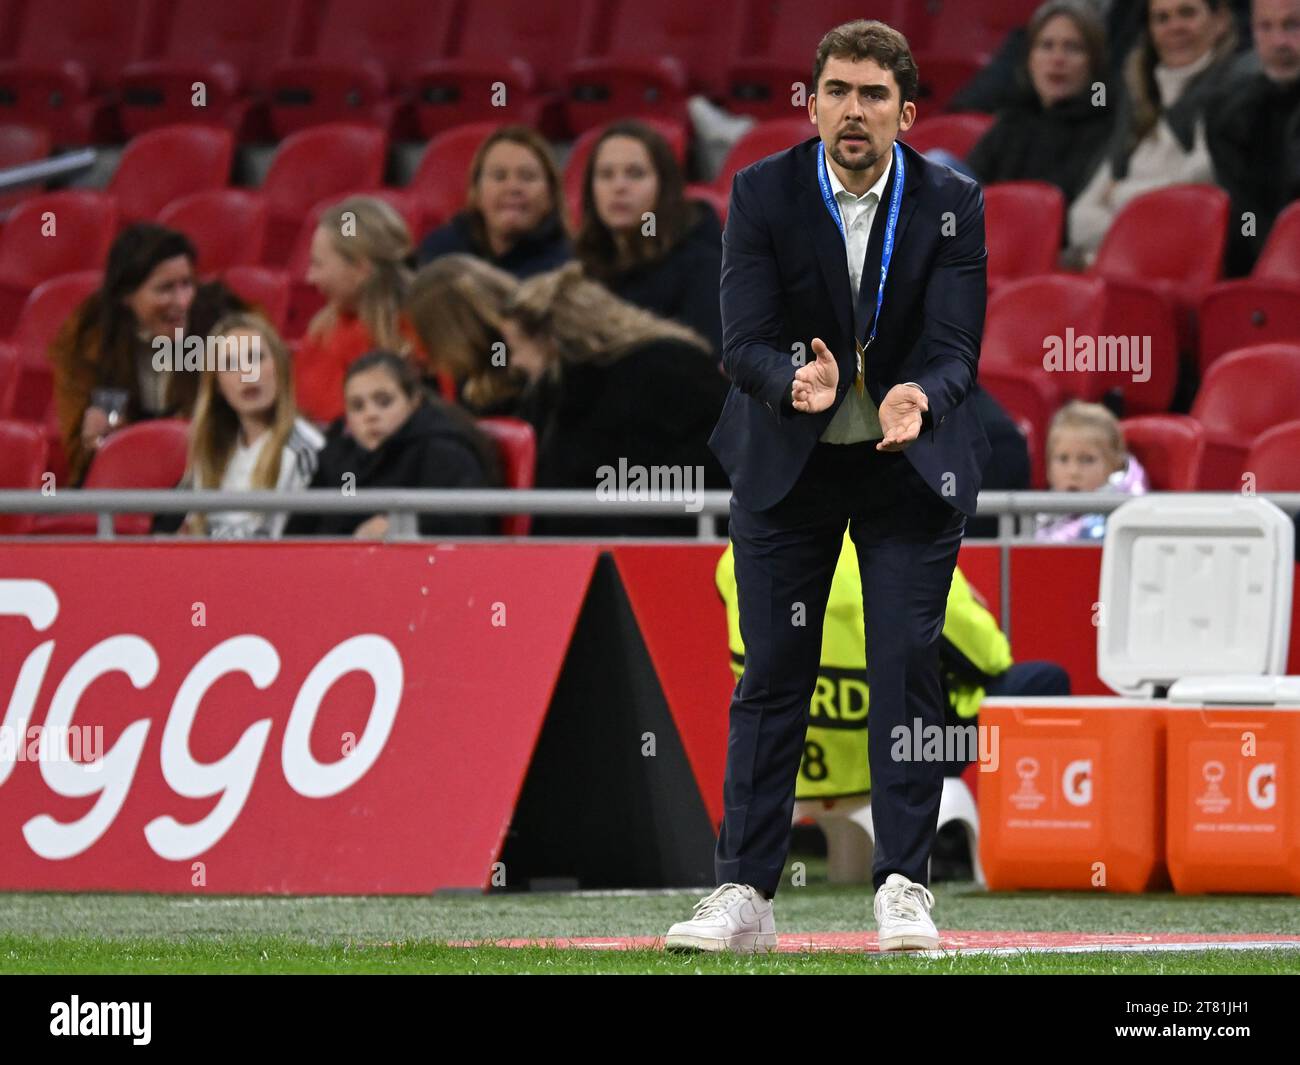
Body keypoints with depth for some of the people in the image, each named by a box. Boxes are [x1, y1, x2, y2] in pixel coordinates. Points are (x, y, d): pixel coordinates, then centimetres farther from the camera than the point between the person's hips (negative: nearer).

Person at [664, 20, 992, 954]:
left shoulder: (952, 204, -10)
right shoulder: (763, 194, -10)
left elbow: (955, 350, -16)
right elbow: (744, 341, -16)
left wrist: (919, 399, -39)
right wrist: (797, 380, -38)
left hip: (911, 459, 0)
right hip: (787, 459, 0)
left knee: (909, 664, -6)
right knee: (773, 673, 1)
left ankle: (904, 885, -1)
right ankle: (745, 893, 3)